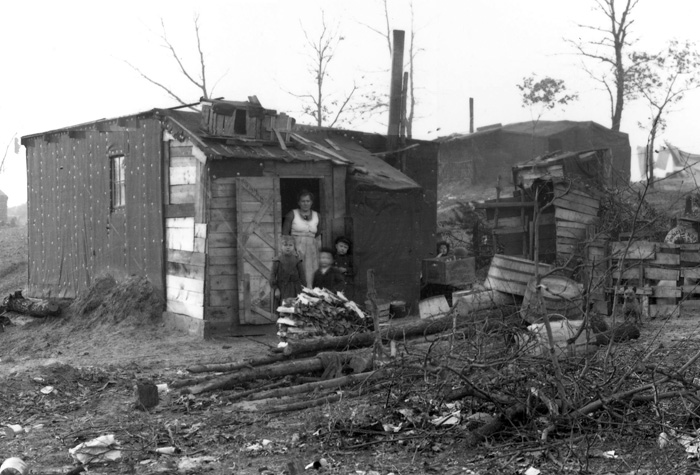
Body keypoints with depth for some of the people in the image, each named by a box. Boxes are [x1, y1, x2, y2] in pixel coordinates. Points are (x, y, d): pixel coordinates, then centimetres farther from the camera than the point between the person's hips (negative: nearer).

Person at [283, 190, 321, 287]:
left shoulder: (317, 216, 12)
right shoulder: (292, 214, 2)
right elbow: (284, 234, 1)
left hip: (311, 249, 3)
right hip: (295, 249, -3)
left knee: (311, 277, -4)